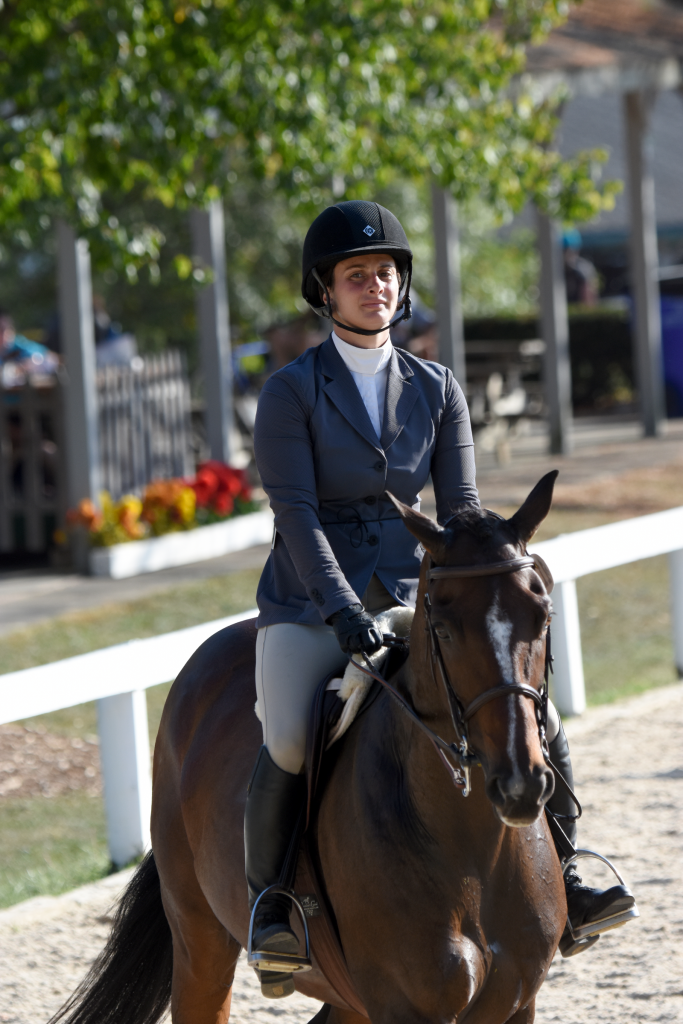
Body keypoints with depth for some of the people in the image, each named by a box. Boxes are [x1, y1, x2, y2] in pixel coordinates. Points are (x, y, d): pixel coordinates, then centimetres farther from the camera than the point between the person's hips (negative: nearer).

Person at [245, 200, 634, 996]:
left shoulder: (436, 389, 8)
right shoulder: (290, 392, -5)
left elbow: (460, 508, 5)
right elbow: (295, 514, -14)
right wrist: (344, 612, -26)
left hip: (409, 599, 4)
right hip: (308, 609, -4)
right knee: (289, 744, -30)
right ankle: (267, 904, -9)